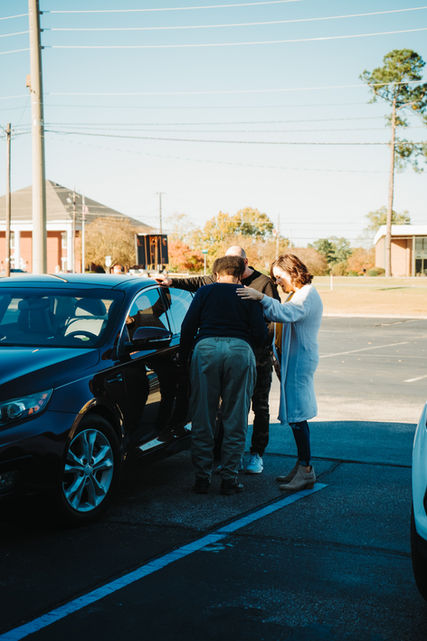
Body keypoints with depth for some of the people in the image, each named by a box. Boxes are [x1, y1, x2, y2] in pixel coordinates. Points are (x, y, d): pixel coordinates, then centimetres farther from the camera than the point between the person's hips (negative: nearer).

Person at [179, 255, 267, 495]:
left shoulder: (205, 292, 14)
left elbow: (188, 326, 6)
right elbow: (261, 334, 6)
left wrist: (184, 356, 18)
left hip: (206, 349, 0)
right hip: (240, 350, 0)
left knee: (202, 419, 8)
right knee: (236, 420, 8)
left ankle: (202, 477, 10)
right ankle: (230, 479, 9)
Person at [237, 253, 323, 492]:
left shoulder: (307, 295, -13)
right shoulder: (299, 295, 20)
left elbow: (286, 313, -32)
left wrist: (261, 297, -39)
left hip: (301, 359, -10)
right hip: (294, 360, 10)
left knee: (297, 415, -10)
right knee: (295, 415, 12)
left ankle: (306, 471, -8)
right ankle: (302, 466, 18)